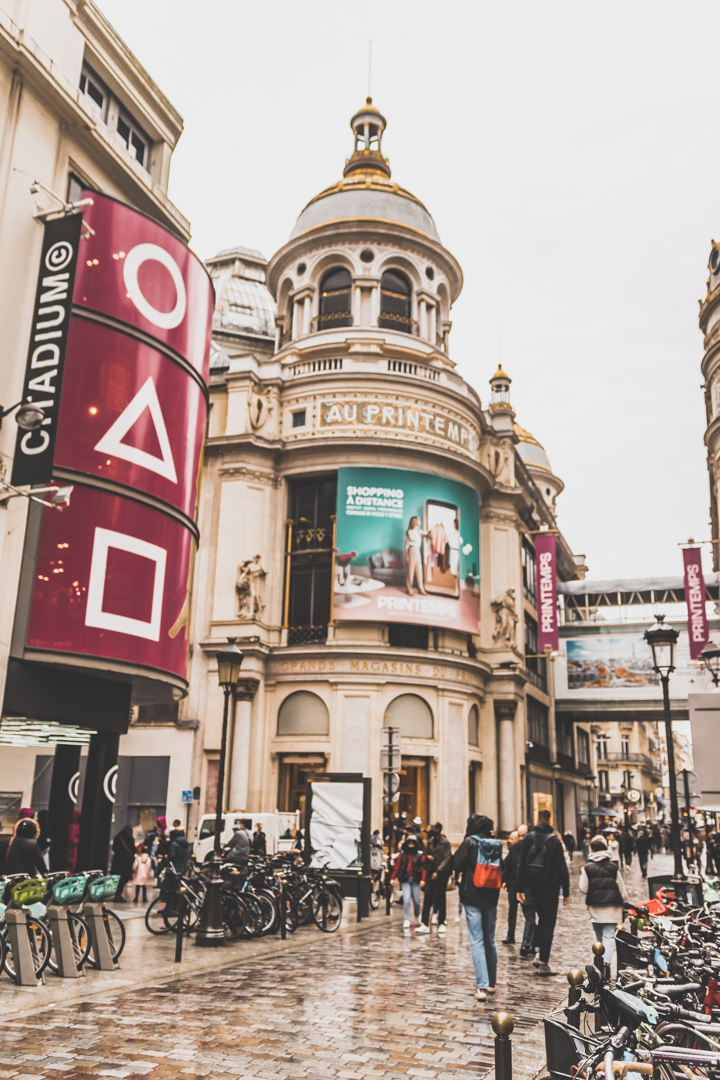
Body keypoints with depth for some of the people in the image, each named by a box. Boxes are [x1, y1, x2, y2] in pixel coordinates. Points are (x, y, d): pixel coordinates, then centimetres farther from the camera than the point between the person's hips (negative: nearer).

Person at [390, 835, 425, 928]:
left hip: (415, 879, 0)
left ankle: (417, 916, 32)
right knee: (406, 900, -9)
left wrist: (422, 879, -15)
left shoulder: (420, 855, 0)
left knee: (416, 901, 6)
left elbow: (423, 867, -5)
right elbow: (397, 866, 3)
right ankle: (406, 920, -4)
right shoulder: (402, 854, 4)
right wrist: (393, 878, -1)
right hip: (405, 879, 0)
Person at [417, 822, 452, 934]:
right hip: (430, 872, 5)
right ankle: (425, 924, -2)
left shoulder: (445, 842, -6)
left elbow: (447, 858, -13)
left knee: (441, 898, 3)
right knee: (427, 897, -2)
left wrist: (438, 871, -21)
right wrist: (427, 857, -2)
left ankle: (441, 924, 14)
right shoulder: (430, 841, 12)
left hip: (441, 874, -5)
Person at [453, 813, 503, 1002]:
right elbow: (502, 871, 7)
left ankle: (482, 987, -10)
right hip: (491, 898, 4)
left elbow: (456, 865, -9)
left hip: (472, 898, -4)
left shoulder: (470, 842, -11)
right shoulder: (497, 845, 1)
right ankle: (491, 982, 25)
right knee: (490, 941, 16)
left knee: (477, 942, -3)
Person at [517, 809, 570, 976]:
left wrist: (520, 889, 4)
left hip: (533, 887, 3)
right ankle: (543, 962, -2)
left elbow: (521, 864, 1)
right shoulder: (554, 841, -8)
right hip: (550, 887, -3)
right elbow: (562, 868, -8)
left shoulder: (528, 838, 0)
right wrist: (566, 891, -3)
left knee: (542, 919, 21)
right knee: (548, 922, 1)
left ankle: (538, 950, 13)